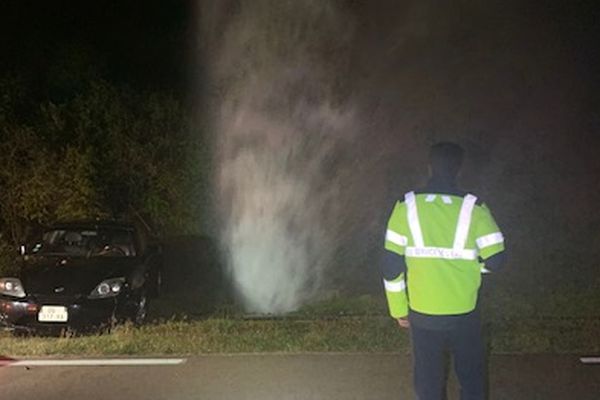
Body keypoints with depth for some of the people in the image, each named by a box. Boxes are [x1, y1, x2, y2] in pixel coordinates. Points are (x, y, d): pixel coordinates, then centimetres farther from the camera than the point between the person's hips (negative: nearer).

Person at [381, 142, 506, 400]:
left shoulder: (407, 207, -7)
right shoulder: (473, 208, -10)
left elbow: (391, 265, -6)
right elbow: (496, 261, -10)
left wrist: (398, 309, 5)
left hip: (422, 313, 1)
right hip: (464, 313, -1)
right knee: (471, 379, 17)